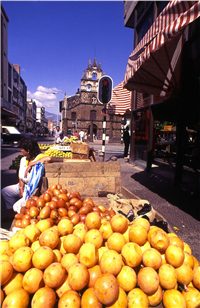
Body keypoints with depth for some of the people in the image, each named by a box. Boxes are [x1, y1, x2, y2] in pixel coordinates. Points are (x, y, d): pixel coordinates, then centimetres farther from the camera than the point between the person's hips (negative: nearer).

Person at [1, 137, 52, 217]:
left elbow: (48, 158, -45)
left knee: (18, 206, -17)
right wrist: (21, 189, -11)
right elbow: (21, 177, 5)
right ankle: (13, 213, 27)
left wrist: (31, 164, -33)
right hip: (23, 187, 9)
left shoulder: (38, 157, -20)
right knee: (4, 191, 14)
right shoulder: (23, 159, 3)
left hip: (32, 189, -9)